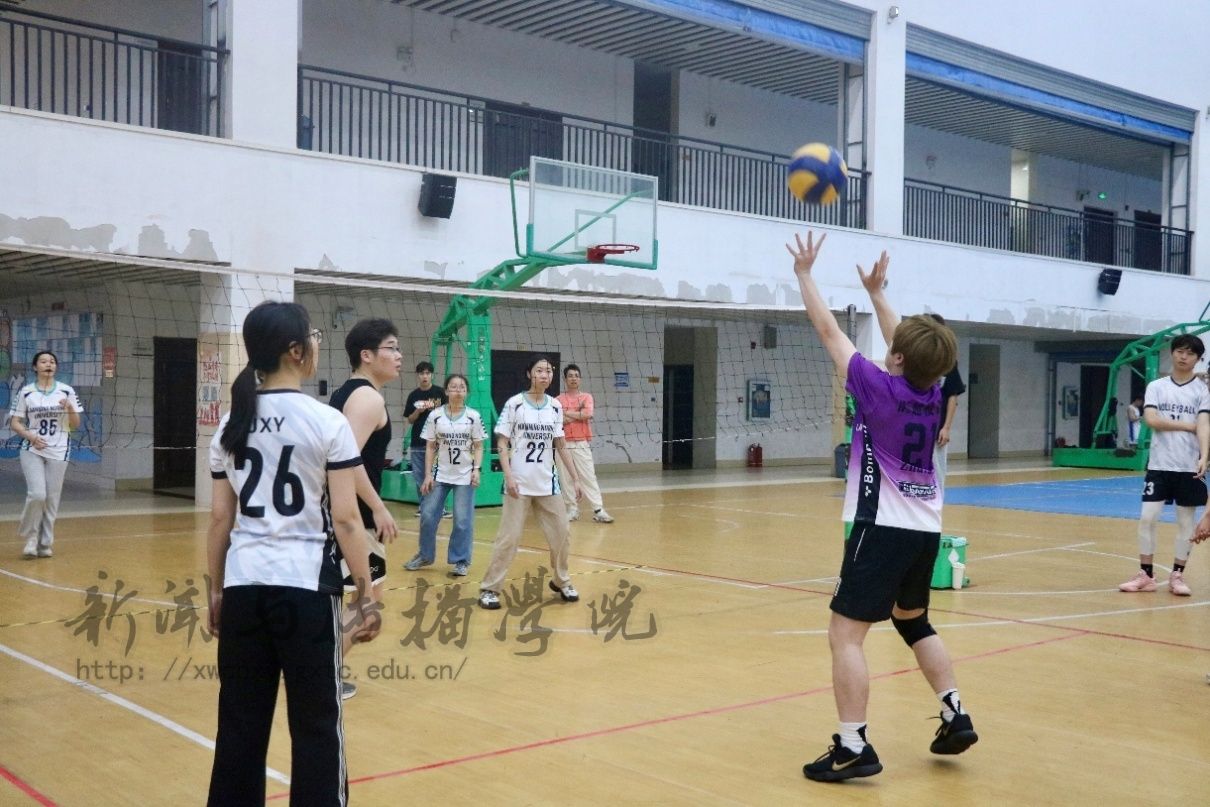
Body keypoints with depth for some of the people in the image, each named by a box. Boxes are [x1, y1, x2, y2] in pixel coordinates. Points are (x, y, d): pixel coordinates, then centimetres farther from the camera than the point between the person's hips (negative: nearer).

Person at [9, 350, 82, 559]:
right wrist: (31, 436, -14)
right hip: (32, 450, -1)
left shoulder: (67, 391, 4)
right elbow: (14, 423, 3)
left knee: (52, 498, 3)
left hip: (58, 451, 2)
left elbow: (75, 425, 7)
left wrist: (70, 409, -13)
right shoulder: (26, 392, 1)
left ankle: (46, 543, 14)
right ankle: (31, 536, 7)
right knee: (37, 494, -14)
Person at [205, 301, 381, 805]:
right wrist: (368, 594, -4)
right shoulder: (326, 422, -8)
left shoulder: (231, 424, 5)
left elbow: (220, 518, 8)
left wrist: (216, 589, 16)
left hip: (244, 586, 5)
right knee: (316, 722, 5)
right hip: (305, 586, -4)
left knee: (241, 721, 12)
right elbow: (344, 520, -10)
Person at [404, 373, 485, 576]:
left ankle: (460, 561, 12)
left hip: (465, 476, -1)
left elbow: (478, 447, 3)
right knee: (428, 516, 3)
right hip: (440, 475, 1)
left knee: (463, 521, -1)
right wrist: (428, 474, -3)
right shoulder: (436, 416, -1)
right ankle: (425, 556, 21)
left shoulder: (474, 416, -3)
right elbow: (431, 447, 3)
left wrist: (476, 469, -11)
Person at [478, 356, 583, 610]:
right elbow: (502, 443, -7)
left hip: (547, 483, 4)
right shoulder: (514, 403, -7)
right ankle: (489, 589, 5)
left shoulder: (555, 407, 5)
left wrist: (574, 478, 10)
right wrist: (508, 476, -17)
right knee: (509, 537, -4)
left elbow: (560, 446, 12)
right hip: (520, 483, -4)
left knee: (561, 534, 8)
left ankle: (561, 582, 28)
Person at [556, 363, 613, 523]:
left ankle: (598, 510, -6)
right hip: (564, 444, 1)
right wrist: (577, 415, -9)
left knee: (589, 477, -4)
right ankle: (572, 509, 12)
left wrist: (567, 413, -4)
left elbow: (587, 414, -12)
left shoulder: (586, 397, 7)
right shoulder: (559, 400, 7)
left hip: (582, 444, -1)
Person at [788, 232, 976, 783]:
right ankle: (955, 715, 25)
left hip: (883, 528, -7)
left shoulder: (879, 388, -12)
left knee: (846, 632, -6)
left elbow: (829, 331, -5)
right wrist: (876, 292, 33)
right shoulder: (933, 393, 4)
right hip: (926, 529, 8)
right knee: (913, 621, 26)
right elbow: (906, 344, 22)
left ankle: (852, 747, -11)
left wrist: (804, 274, 5)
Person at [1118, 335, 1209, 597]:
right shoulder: (1156, 386, 5)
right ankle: (1146, 575, 8)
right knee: (1147, 518, -2)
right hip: (1159, 464, 1)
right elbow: (1151, 419, -9)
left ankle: (1177, 575, 15)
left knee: (1185, 521, 5)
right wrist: (1186, 425, -9)